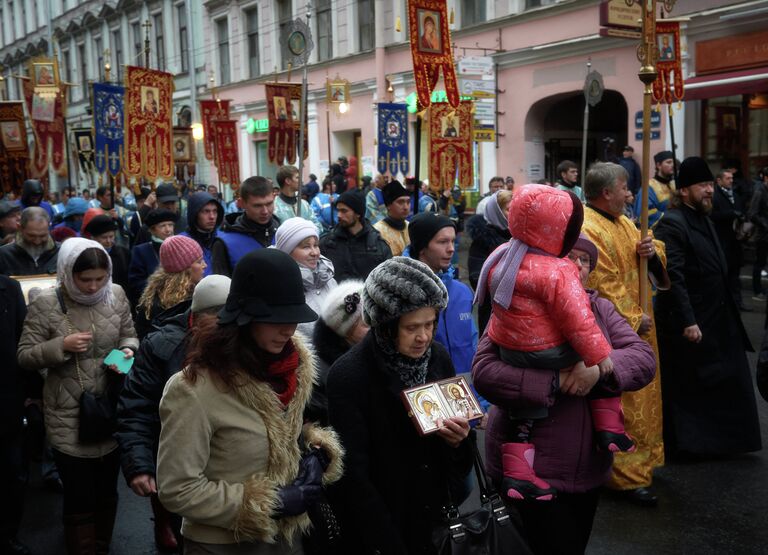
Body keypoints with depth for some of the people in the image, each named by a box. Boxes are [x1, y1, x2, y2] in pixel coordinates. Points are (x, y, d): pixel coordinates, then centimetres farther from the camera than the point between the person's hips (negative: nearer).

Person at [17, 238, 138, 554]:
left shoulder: (116, 295, -2)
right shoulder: (46, 304, -12)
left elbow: (129, 336, 9)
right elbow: (24, 356, -7)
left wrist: (128, 351, -12)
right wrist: (61, 346, -22)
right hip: (69, 417, -3)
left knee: (107, 491, 19)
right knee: (79, 497, 3)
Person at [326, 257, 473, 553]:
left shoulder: (438, 357, -5)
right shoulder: (348, 376, -21)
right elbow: (353, 477, -19)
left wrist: (459, 438, -14)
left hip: (440, 519, 5)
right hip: (380, 531, -5)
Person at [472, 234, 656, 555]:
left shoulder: (600, 309, 7)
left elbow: (645, 359, -4)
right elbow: (483, 371, -21)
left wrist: (600, 366, -24)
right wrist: (554, 382, -26)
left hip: (589, 468, 6)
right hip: (530, 469, -6)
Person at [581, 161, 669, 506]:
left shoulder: (621, 221, 11)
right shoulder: (587, 229, -21)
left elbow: (645, 250, 18)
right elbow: (603, 285, -24)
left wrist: (651, 250, -6)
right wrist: (633, 319, -19)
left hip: (639, 323, 10)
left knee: (642, 396, 19)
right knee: (623, 404, -3)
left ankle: (642, 460, 34)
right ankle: (627, 477, 8)